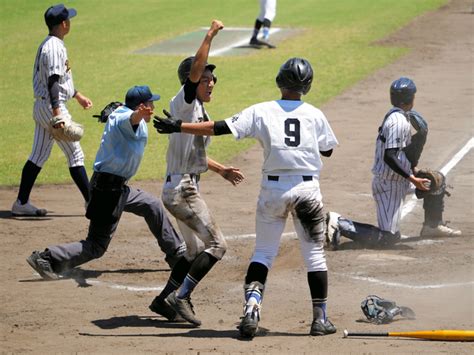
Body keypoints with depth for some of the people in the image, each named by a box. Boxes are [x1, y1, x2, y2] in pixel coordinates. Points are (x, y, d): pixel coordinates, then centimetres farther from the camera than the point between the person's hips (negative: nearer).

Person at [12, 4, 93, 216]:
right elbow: (53, 82, -25)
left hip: (41, 107, 10)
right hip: (51, 106, -10)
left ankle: (21, 203, 9)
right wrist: (57, 114, -30)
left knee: (38, 156, 10)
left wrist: (77, 96, 36)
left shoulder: (46, 45, 14)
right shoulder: (55, 47, -17)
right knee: (75, 155, -3)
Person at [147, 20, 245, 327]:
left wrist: (221, 170, 22)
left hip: (187, 188, 10)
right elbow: (195, 69, -28)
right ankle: (180, 297, -11)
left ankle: (165, 300, 25)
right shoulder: (184, 103, -11)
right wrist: (210, 36, -29)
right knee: (217, 244, -12)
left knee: (197, 250, 19)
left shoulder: (201, 113, 15)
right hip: (181, 188, -10)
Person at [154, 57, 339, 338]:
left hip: (273, 188, 0)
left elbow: (221, 128, -8)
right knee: (315, 254, 9)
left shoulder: (262, 112, -3)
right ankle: (320, 319, 11)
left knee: (263, 252, 9)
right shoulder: (315, 115, 0)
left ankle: (252, 307, -11)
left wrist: (179, 127, -4)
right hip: (307, 188, 0)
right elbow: (328, 150, 13)